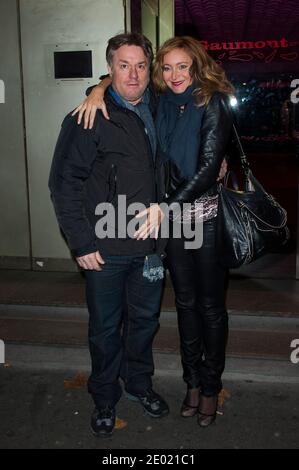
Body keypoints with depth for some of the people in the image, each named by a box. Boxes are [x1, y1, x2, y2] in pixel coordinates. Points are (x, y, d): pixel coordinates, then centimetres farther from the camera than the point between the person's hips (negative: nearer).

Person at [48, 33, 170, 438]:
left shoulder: (156, 113, 7)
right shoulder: (91, 119, -10)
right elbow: (64, 183, -10)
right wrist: (82, 243, -13)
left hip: (150, 245, 5)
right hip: (107, 249, -5)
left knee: (145, 319, 19)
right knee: (106, 327, 11)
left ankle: (139, 382, 43)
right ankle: (105, 398, 34)